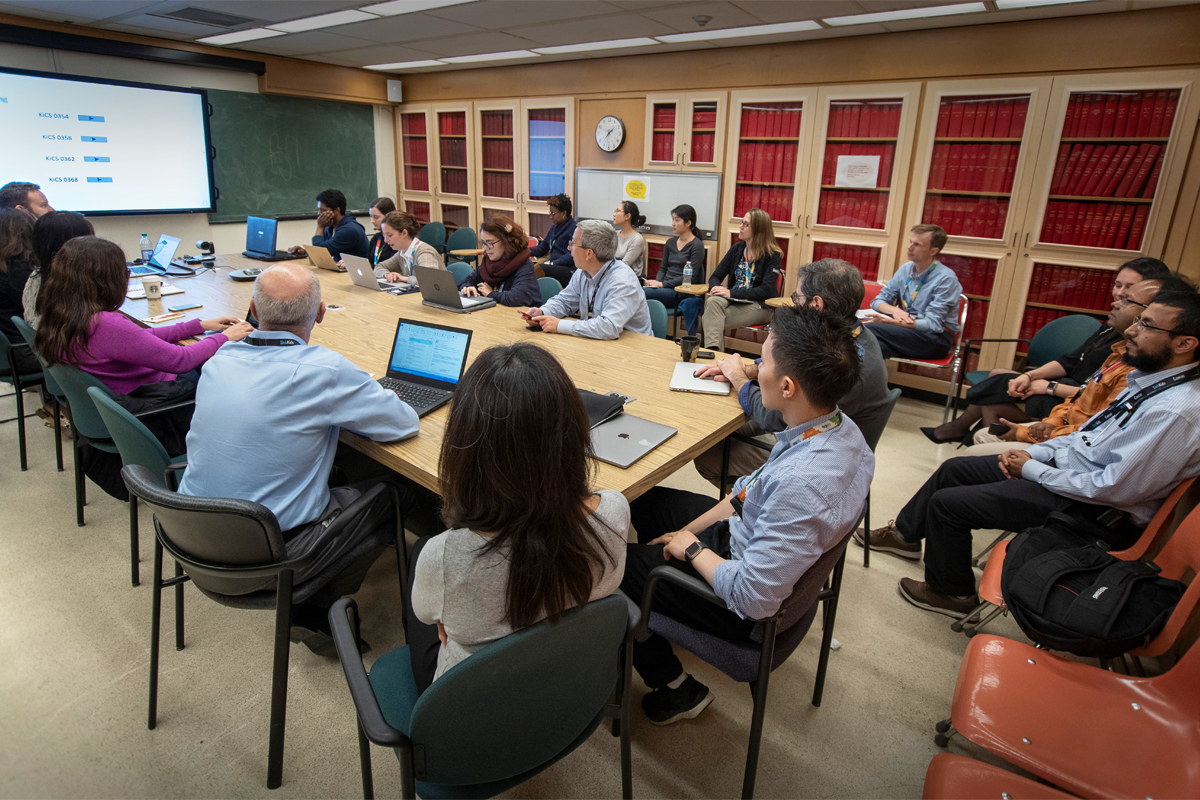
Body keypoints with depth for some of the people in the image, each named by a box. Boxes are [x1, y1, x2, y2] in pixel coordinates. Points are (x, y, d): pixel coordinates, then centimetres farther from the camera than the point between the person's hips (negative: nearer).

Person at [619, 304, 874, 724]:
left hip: (744, 609, -8)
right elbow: (752, 492, 2)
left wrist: (693, 550, -16)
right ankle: (660, 619, 41)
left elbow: (753, 598, -34)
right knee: (649, 499, 21)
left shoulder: (801, 484, -40)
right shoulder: (839, 427, -11)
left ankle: (674, 688, 21)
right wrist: (685, 532, 3)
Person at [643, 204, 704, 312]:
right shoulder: (670, 242, 17)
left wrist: (662, 284, -14)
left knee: (641, 293, -31)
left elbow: (690, 277, -11)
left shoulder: (697, 245, -4)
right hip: (666, 287, 6)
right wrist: (657, 281, -3)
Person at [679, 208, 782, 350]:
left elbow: (767, 290, -14)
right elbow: (715, 277, 14)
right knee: (713, 301, -32)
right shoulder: (736, 249, 14)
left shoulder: (772, 255, -3)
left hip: (759, 306, -5)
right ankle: (713, 350, -43)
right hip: (733, 300, 5)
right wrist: (716, 288, -12)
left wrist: (731, 293, -21)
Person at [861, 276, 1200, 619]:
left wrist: (1032, 470, -17)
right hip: (1065, 464, 9)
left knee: (947, 502, -9)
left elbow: (1115, 489, -27)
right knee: (954, 469, 13)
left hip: (1092, 509, -9)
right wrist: (1034, 453, 1)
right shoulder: (1149, 379, 2)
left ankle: (951, 593, 15)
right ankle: (906, 534, 33)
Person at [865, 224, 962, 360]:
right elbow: (877, 301, 11)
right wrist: (894, 310, -13)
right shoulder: (906, 269, 8)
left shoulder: (946, 278, -11)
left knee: (869, 329, -29)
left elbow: (932, 324, -16)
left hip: (937, 339, -5)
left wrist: (890, 321, -22)